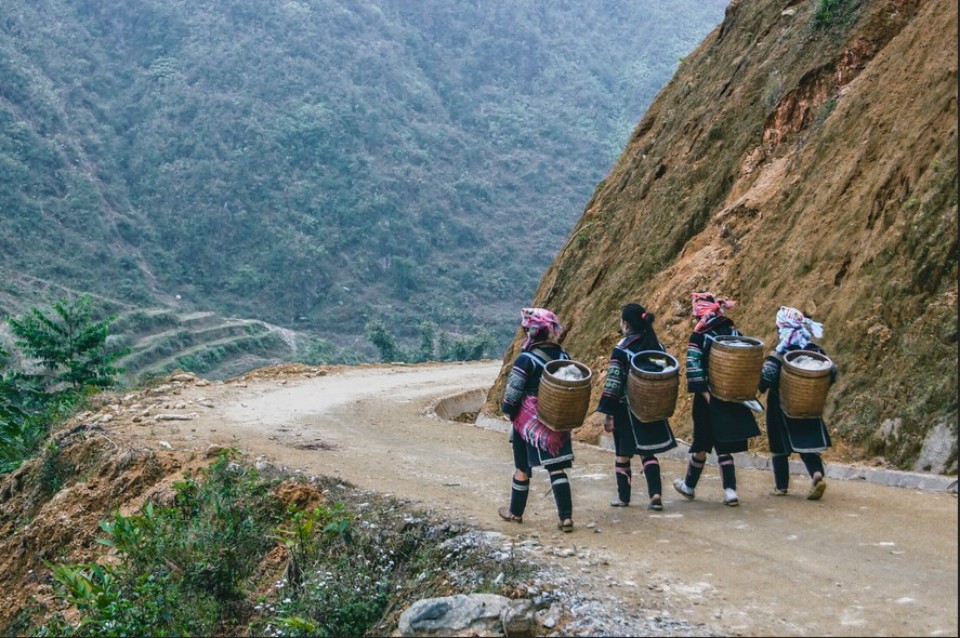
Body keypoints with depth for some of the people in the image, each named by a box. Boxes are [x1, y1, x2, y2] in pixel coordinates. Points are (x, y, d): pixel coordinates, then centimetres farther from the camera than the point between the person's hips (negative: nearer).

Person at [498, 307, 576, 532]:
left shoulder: (526, 359, -16)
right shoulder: (563, 357, 3)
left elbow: (513, 392, -13)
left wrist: (508, 409, 4)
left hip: (528, 421, -4)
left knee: (522, 467, 12)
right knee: (557, 468, 5)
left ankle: (515, 511, 26)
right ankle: (566, 517, -3)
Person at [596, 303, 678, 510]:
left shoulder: (622, 349, -14)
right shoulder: (657, 345, 3)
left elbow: (613, 383, -15)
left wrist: (608, 413, -10)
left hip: (626, 409, -5)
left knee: (623, 453, 9)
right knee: (648, 452, 12)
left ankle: (623, 496, 18)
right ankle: (655, 494, -1)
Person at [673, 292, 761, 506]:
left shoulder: (699, 338, -9)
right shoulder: (735, 333, 5)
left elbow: (693, 368, -17)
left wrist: (704, 393, -16)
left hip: (708, 399, -4)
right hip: (733, 399, 4)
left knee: (701, 444, 10)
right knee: (724, 447, 9)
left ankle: (689, 486, 27)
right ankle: (730, 490, -1)